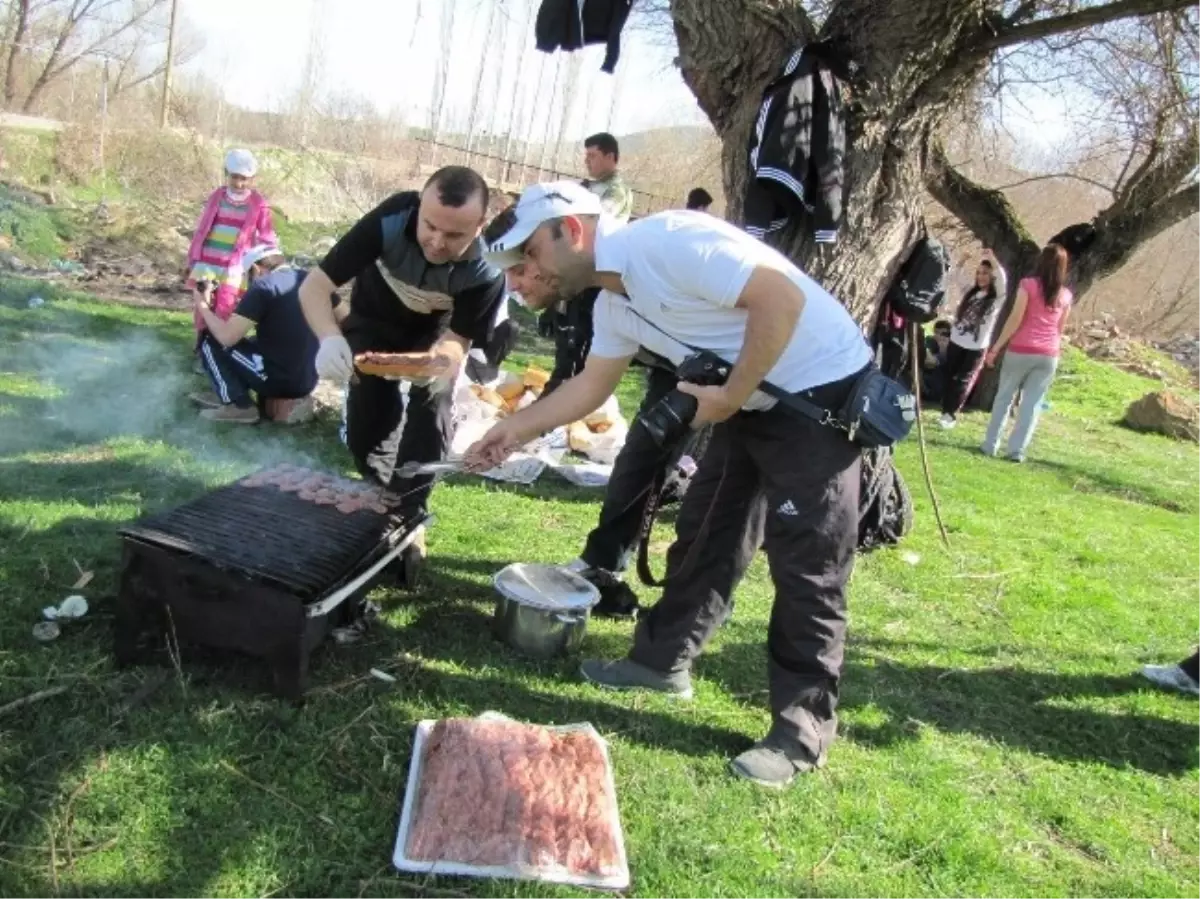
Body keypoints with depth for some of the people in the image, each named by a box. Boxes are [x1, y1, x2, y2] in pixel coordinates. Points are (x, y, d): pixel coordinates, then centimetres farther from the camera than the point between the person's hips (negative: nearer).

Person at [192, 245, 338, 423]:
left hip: (276, 380, -7)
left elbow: (227, 336, -15)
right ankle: (224, 394, 29)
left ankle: (239, 405, 1)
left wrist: (203, 306, 2)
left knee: (210, 341, 8)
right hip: (308, 381, 7)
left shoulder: (263, 287, -12)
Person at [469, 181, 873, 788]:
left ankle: (802, 731, 6)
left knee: (806, 567, -5)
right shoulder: (613, 304, 7)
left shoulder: (669, 241, -23)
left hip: (822, 395, -9)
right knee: (703, 534, 15)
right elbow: (590, 386, 19)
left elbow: (782, 297, -28)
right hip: (753, 404, 9)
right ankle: (663, 659, 31)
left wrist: (729, 396, -21)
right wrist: (517, 428, 14)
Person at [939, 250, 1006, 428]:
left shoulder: (998, 297, -6)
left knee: (964, 381, 0)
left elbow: (1002, 279, -24)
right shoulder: (970, 291, 8)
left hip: (977, 347, -4)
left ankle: (952, 414, 6)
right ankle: (945, 411, 16)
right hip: (956, 341, 5)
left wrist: (992, 259, -28)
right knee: (948, 377, 7)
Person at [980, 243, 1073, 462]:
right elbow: (1060, 329, 11)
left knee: (1004, 397, 10)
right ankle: (1017, 450, 3)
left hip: (1021, 351, -2)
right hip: (1048, 356, 3)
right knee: (1033, 403, 5)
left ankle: (990, 445, 13)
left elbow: (1015, 320, -9)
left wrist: (995, 348, -6)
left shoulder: (1028, 284, -5)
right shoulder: (1065, 295, 7)